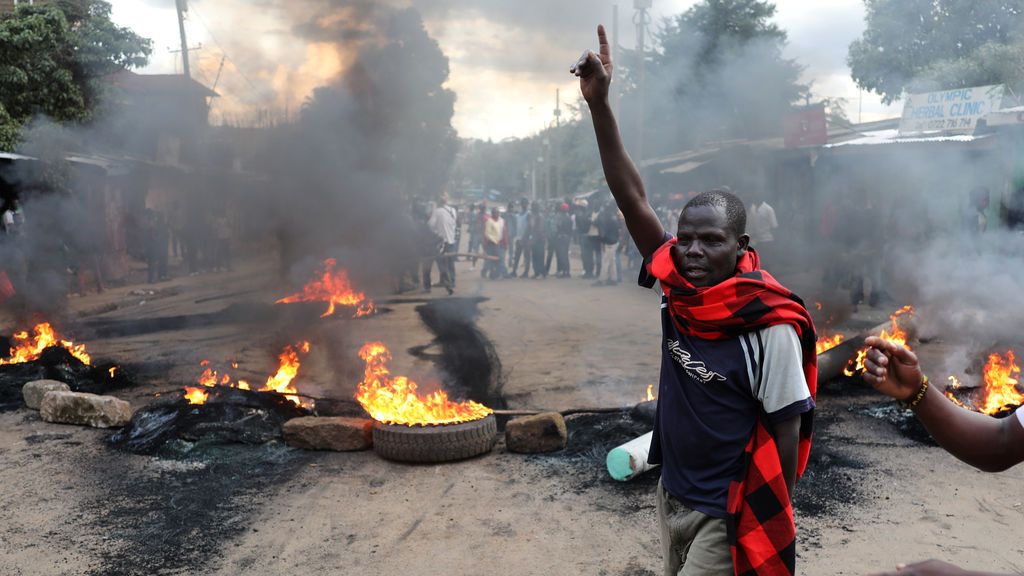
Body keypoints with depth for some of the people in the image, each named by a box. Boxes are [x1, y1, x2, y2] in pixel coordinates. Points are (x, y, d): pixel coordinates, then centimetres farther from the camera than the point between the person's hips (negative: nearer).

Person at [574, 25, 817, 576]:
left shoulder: (770, 327, -21)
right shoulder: (677, 290, -6)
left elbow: (786, 428, -13)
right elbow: (631, 198, -10)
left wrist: (774, 524, -7)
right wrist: (599, 103, -14)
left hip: (728, 515, -6)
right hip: (671, 497, 6)